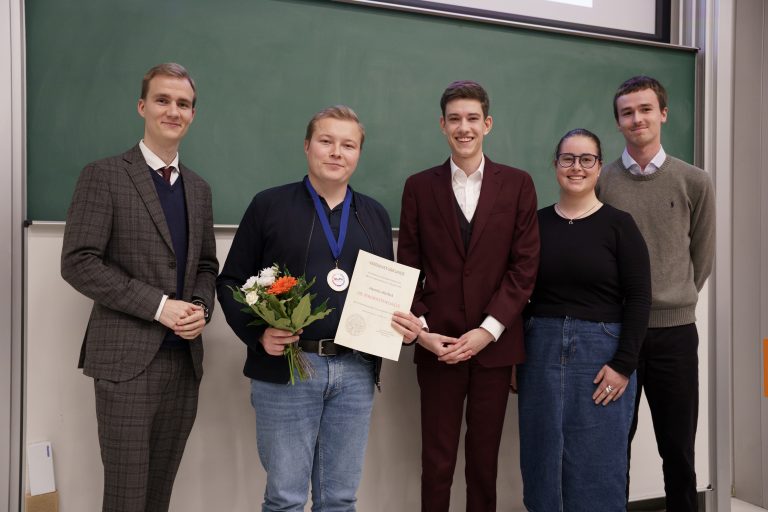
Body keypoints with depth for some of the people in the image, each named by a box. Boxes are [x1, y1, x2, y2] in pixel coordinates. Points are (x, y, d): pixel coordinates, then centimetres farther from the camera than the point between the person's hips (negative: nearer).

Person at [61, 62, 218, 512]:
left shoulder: (199, 188, 14)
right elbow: (78, 262, -11)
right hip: (128, 358, -5)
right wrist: (159, 305, -16)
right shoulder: (104, 176, -4)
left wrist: (201, 307, -4)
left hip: (185, 359, 5)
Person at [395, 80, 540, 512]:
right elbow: (407, 267, 4)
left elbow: (525, 266, -2)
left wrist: (488, 330, -10)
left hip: (495, 343, 0)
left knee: (485, 460, 11)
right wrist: (421, 329, -8)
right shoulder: (419, 186, 6)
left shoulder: (517, 184, 4)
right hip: (437, 343, 0)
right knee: (437, 462, 6)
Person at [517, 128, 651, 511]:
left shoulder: (619, 224, -2)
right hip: (540, 351, 2)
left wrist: (624, 364, -12)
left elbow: (639, 299, -5)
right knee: (543, 461, 11)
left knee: (598, 465, 8)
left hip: (600, 352, -2)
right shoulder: (535, 223, 4)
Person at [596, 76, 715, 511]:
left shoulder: (695, 182, 1)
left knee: (678, 450, 10)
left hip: (674, 330, 0)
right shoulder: (600, 182, 0)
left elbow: (702, 258, 8)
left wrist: (675, 301, 11)